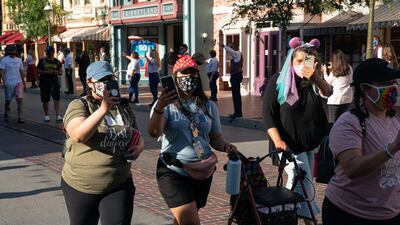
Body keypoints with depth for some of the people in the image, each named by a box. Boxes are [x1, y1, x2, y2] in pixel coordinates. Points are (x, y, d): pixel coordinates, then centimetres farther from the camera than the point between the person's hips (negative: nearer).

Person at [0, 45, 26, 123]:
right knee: (8, 100, 8)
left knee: (20, 99, -11)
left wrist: (24, 83, 18)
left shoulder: (19, 60, 10)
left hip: (18, 83, 2)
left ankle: (20, 118, -11)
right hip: (8, 83, -2)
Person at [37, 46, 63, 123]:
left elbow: (61, 72, 11)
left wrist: (58, 72, -12)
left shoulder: (57, 61, 7)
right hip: (44, 83, 0)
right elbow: (38, 71, -2)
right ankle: (46, 115, 22)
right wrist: (47, 72, -16)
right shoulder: (42, 61, 3)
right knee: (45, 100, 8)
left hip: (54, 82, 0)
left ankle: (58, 115, -12)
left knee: (56, 99, -11)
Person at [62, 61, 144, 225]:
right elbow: (78, 135, -27)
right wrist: (104, 109, -29)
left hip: (119, 185, 2)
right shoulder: (79, 106, -8)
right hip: (81, 186, -2)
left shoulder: (123, 107, 6)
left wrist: (140, 145, -3)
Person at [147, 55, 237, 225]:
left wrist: (225, 146, -9)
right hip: (174, 173, -5)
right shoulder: (167, 104, -7)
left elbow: (215, 137, 14)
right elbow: (154, 133, -22)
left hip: (203, 173, 5)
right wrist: (159, 108, -39)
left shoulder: (209, 106, 8)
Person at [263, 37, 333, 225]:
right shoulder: (278, 81, -8)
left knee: (298, 182, 15)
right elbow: (268, 114, -11)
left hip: (310, 143, 5)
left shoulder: (314, 81, 1)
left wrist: (314, 77, -37)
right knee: (302, 179, -19)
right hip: (288, 143, -5)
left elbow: (328, 92, -18)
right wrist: (278, 141, -23)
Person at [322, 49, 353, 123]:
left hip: (335, 99, -4)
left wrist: (325, 71, 17)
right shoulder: (349, 69, 0)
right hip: (347, 98, 4)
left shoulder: (334, 71, -9)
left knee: (333, 122, 2)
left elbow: (328, 82, 5)